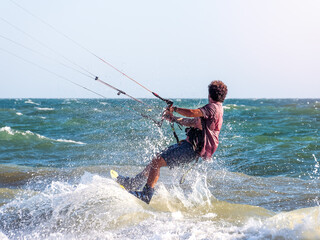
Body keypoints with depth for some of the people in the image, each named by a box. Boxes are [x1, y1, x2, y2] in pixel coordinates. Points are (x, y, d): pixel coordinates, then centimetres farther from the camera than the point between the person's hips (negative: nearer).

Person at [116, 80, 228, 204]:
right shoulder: (217, 108, 19)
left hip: (194, 148, -10)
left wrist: (174, 109, -11)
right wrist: (174, 119, 24)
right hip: (190, 143, 10)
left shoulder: (213, 107, -13)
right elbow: (195, 122, 26)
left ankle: (146, 194, -14)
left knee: (157, 161, -16)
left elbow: (192, 113, -28)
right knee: (158, 158, 15)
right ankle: (135, 182, 21)